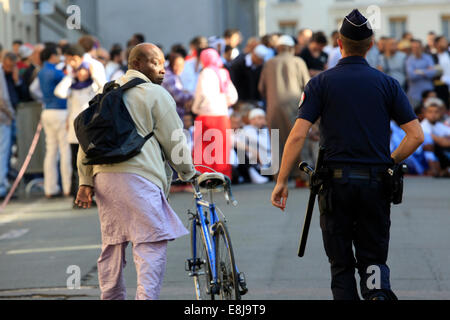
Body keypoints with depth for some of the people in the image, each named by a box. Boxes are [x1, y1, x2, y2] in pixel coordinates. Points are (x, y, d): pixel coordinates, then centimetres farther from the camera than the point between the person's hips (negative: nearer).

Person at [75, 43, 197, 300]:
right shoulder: (156, 94, -1)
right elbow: (173, 141, -1)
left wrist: (85, 181, 13)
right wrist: (188, 172, 13)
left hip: (103, 175, 7)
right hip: (138, 176, -7)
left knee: (112, 245, 14)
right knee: (151, 244, -8)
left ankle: (112, 297, 20)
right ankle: (147, 296, -18)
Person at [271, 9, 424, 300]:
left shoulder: (321, 83, 0)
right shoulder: (387, 83, 4)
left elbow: (298, 135, -9)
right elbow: (416, 136, -2)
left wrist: (282, 182, -3)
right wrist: (389, 163, 13)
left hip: (336, 181, -1)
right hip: (375, 183, 1)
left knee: (341, 264, 10)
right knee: (374, 257, 11)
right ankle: (379, 291, -18)